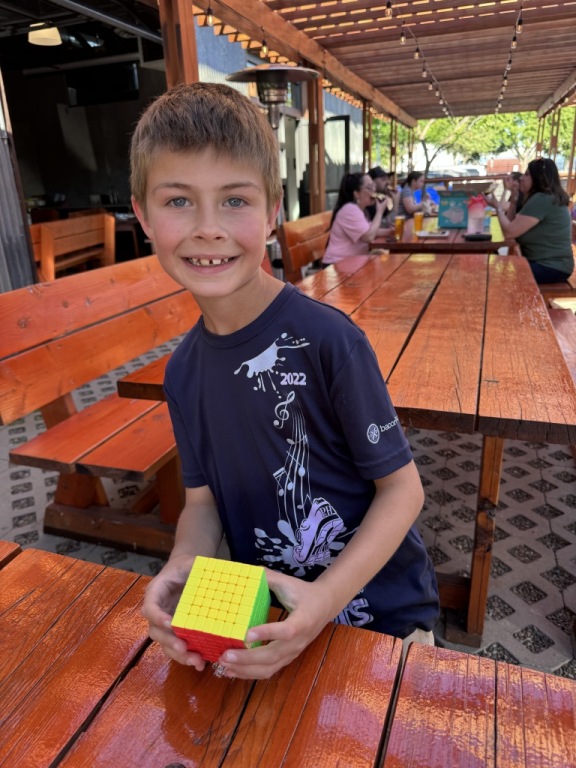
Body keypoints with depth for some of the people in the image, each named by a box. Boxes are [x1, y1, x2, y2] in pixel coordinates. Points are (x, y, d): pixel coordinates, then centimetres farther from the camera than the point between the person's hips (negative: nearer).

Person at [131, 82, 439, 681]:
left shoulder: (325, 338, -24)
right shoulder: (183, 370, -6)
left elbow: (403, 486, -17)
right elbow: (204, 499, 1)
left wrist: (327, 598, -27)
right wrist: (184, 565, -18)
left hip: (380, 613, -3)